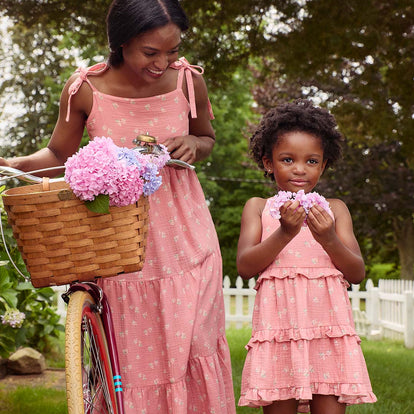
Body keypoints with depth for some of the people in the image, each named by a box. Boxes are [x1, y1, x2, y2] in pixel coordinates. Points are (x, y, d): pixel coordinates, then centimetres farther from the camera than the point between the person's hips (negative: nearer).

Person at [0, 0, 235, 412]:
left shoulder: (188, 80, -7)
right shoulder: (85, 89, -12)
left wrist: (192, 144, -11)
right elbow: (60, 154, 4)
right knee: (134, 361, 7)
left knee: (191, 351, 5)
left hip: (185, 241, 1)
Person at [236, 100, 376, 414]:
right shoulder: (258, 208, 10)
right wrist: (284, 233, -15)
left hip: (329, 326, 1)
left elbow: (358, 274, 7)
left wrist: (328, 239, -11)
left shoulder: (334, 209, 13)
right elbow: (245, 267, -3)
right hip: (278, 325, -1)